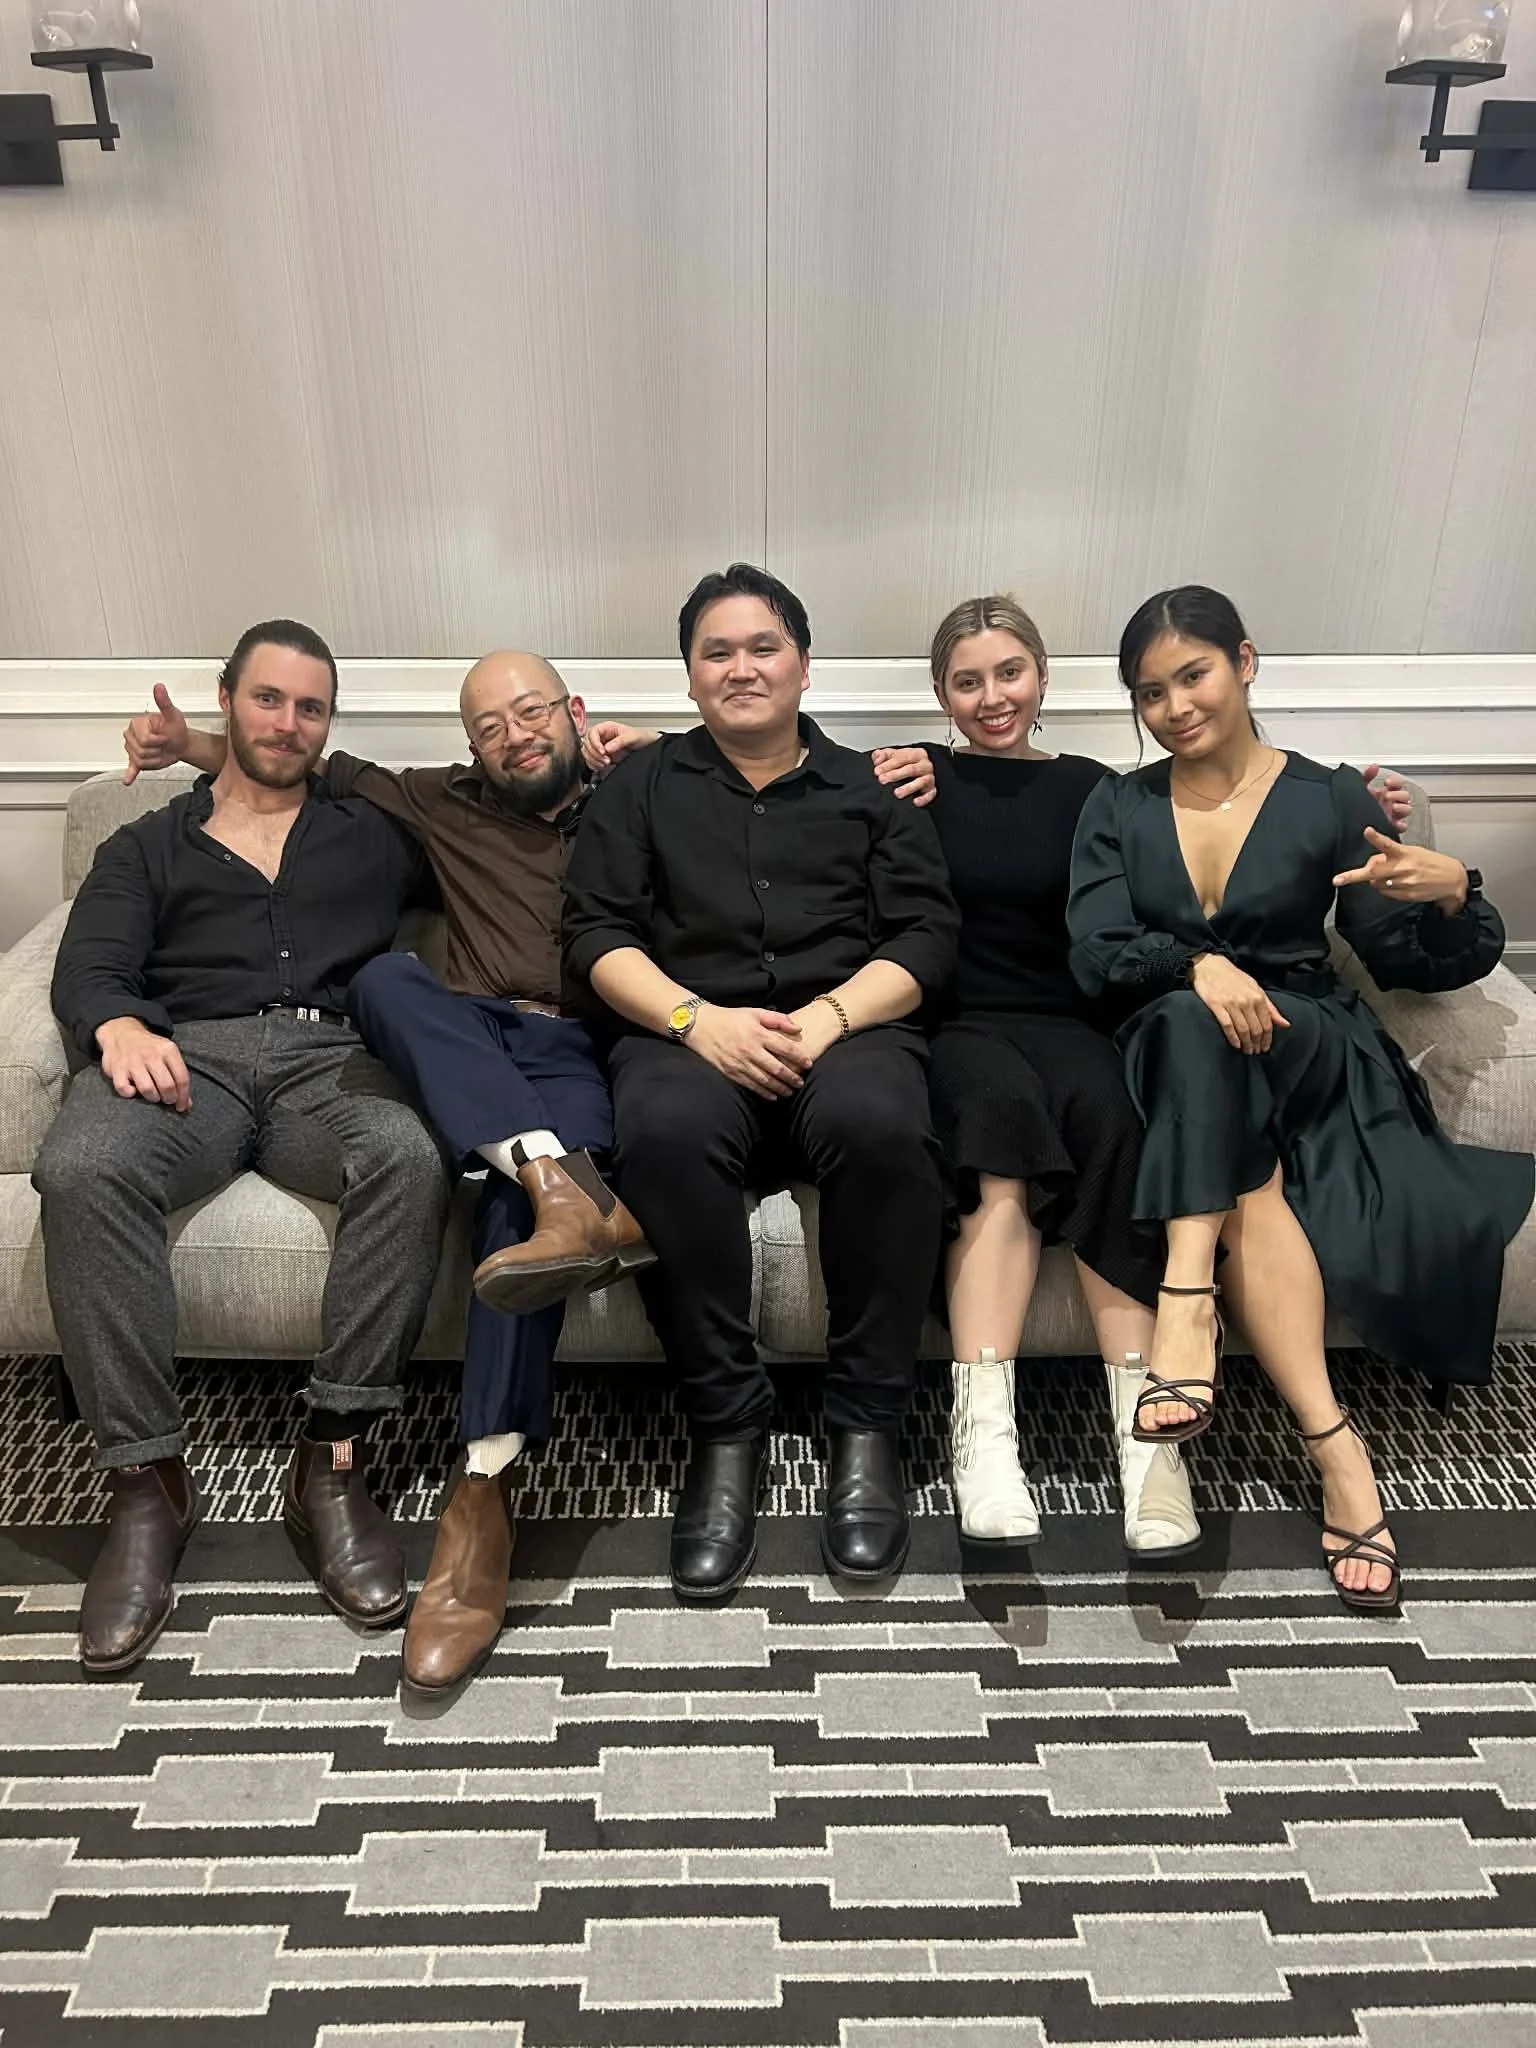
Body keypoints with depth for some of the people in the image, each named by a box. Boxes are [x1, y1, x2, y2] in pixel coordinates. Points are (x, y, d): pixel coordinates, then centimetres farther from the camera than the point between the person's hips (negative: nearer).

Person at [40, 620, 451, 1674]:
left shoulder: (374, 831, 27)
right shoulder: (146, 848, 26)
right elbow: (89, 969, 9)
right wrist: (118, 1025, -14)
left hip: (328, 1057, 0)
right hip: (184, 1055, 0)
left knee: (409, 1157, -36)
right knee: (80, 1168, -34)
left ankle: (332, 1460, -27)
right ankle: (148, 1480, -25)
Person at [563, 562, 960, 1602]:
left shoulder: (869, 788, 20)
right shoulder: (643, 785, 21)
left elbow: (925, 936, 8)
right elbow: (598, 934, 9)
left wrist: (827, 1018, -11)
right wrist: (697, 1019, -10)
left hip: (846, 1028, 0)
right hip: (688, 1032, 0)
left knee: (881, 1124, -36)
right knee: (664, 1131, -36)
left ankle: (867, 1425, -18)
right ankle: (727, 1424, -20)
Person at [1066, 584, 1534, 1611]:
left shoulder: (1330, 799, 7)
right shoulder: (1118, 807, 11)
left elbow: (1411, 964, 6)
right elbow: (1096, 951, -4)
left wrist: (1451, 895, -16)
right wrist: (1198, 963, -23)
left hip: (1309, 1053, -1)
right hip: (1179, 1062, 2)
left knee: (1195, 1029, -35)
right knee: (1250, 1188, -32)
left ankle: (1187, 1300, -39)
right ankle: (1336, 1448, -31)